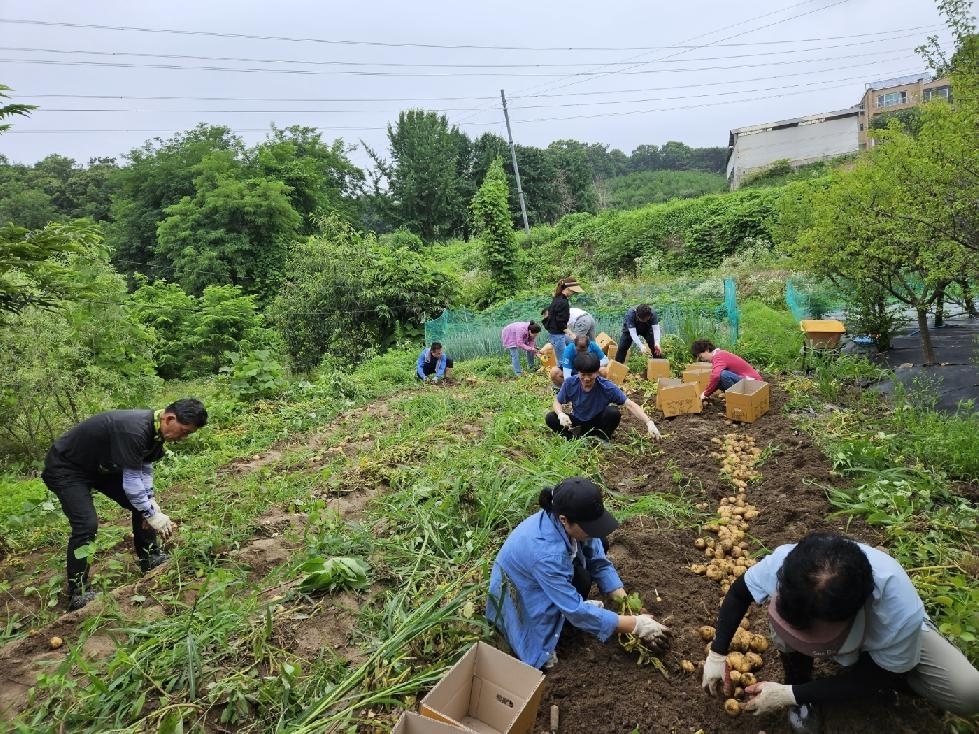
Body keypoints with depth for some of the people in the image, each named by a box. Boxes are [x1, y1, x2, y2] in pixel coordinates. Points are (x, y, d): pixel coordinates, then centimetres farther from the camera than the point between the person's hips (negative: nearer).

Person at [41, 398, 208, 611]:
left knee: (142, 504, 5)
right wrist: (153, 515, -25)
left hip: (101, 465, 9)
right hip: (65, 468, -9)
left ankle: (150, 559, 17)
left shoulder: (155, 429, -9)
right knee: (87, 525, -20)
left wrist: (151, 502, -8)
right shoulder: (133, 430, -38)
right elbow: (131, 482, -33)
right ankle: (78, 594, -8)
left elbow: (145, 468, 2)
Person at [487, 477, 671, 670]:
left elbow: (599, 563, -8)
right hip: (517, 599, -6)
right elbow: (575, 610, -36)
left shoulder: (574, 523, -21)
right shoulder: (546, 553, -41)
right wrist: (636, 625, -32)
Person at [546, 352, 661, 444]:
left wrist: (649, 422, -42)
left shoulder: (607, 387, -26)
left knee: (613, 412, -33)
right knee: (551, 418, -24)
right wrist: (561, 414, -32)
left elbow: (629, 405, -29)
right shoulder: (570, 383, -22)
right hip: (577, 421, 1)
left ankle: (603, 440, -6)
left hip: (598, 423, -1)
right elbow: (557, 402, -8)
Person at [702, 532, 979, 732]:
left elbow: (874, 679, -24)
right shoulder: (785, 562, -38)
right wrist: (717, 654, -17)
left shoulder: (899, 612, -42)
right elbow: (739, 592, -15)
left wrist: (791, 695, -26)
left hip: (890, 634, 0)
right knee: (785, 618, -33)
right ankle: (799, 678, -2)